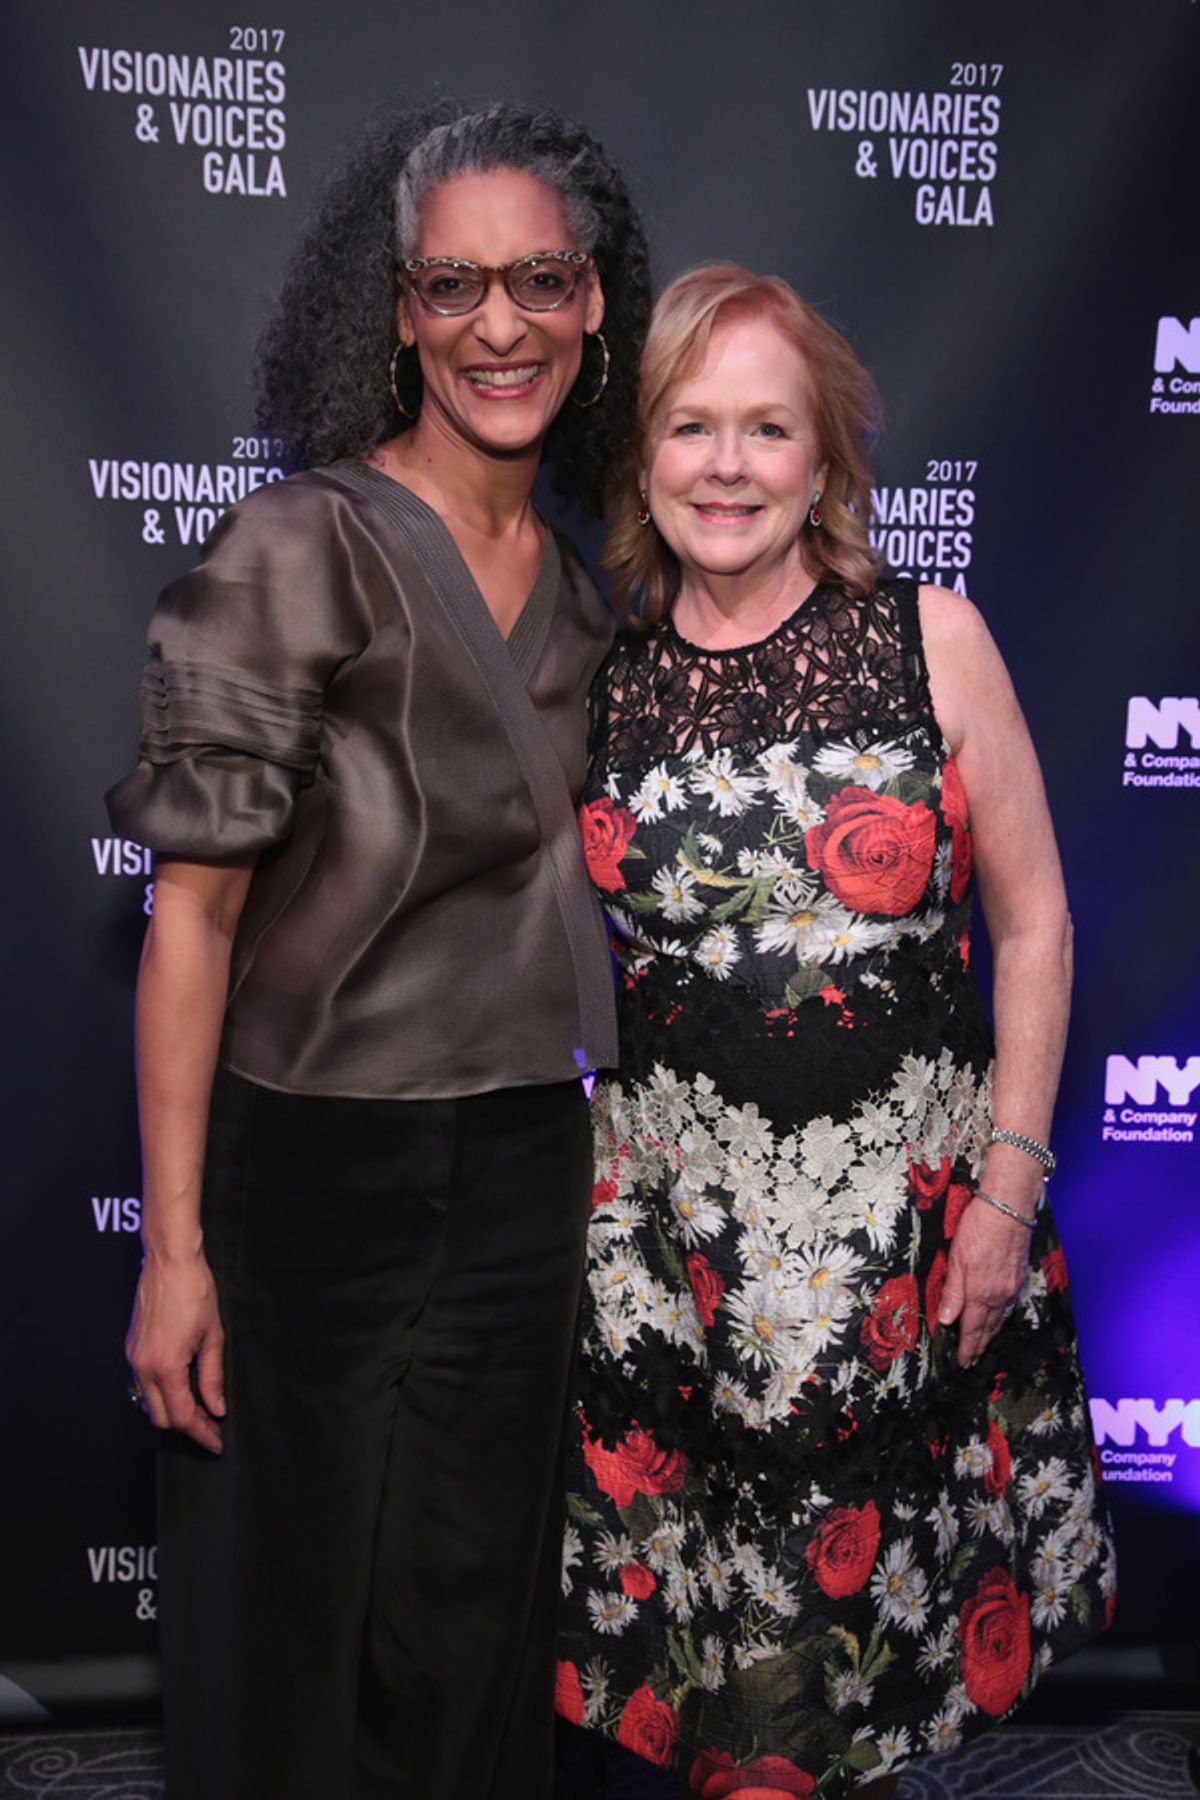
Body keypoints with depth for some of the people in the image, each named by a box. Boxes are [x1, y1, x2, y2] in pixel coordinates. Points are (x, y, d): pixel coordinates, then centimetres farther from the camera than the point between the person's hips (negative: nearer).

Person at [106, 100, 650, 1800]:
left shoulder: (574, 586, 7)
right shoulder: (301, 545, -12)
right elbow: (196, 904, -14)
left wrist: (585, 1144, 13)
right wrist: (174, 1243, -16)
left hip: (523, 1167, 6)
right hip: (314, 1166, -5)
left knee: (474, 1630, 18)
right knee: (286, 1644, 12)